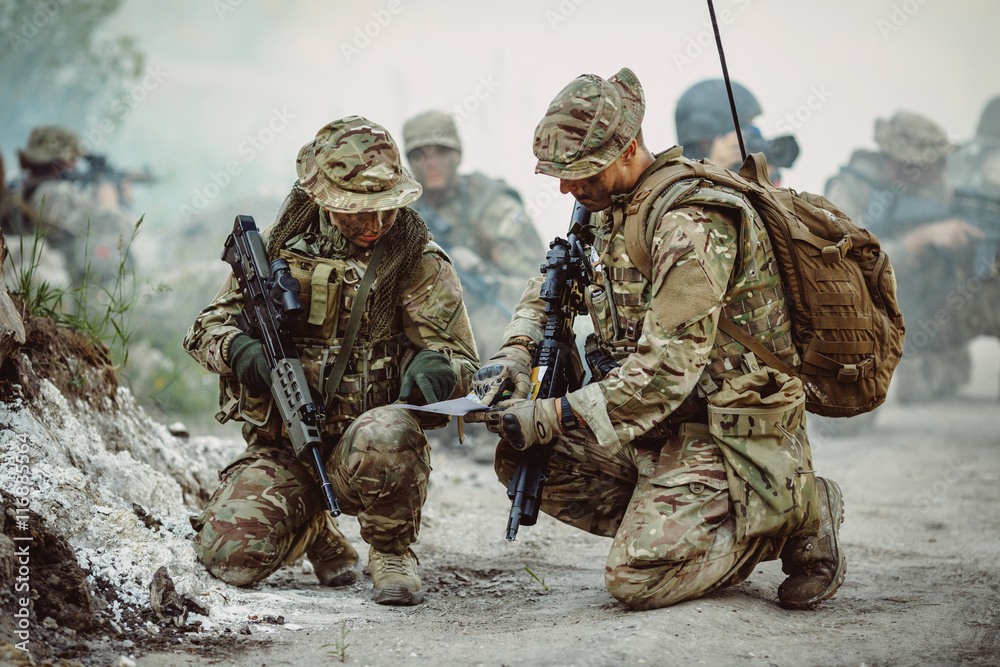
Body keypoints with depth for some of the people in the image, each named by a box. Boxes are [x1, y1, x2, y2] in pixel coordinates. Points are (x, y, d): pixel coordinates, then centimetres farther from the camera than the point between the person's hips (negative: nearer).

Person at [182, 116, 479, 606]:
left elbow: (463, 364, -1)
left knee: (385, 437, -40)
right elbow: (206, 329, 11)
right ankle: (314, 533, 14)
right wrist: (240, 349, -15)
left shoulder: (419, 263, -1)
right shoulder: (279, 245, 6)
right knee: (231, 556, -23)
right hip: (281, 450, 2)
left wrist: (436, 369, -27)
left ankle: (392, 552, -8)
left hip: (365, 449, -2)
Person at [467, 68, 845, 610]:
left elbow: (667, 369, -28)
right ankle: (673, 530, 6)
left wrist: (549, 417, -25)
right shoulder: (613, 206, 8)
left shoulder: (690, 223, -23)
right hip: (658, 424, 9)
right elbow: (552, 284, 24)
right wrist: (515, 352, 3)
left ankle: (792, 519, 0)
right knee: (520, 459, 0)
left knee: (636, 580, -19)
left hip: (720, 433, -9)